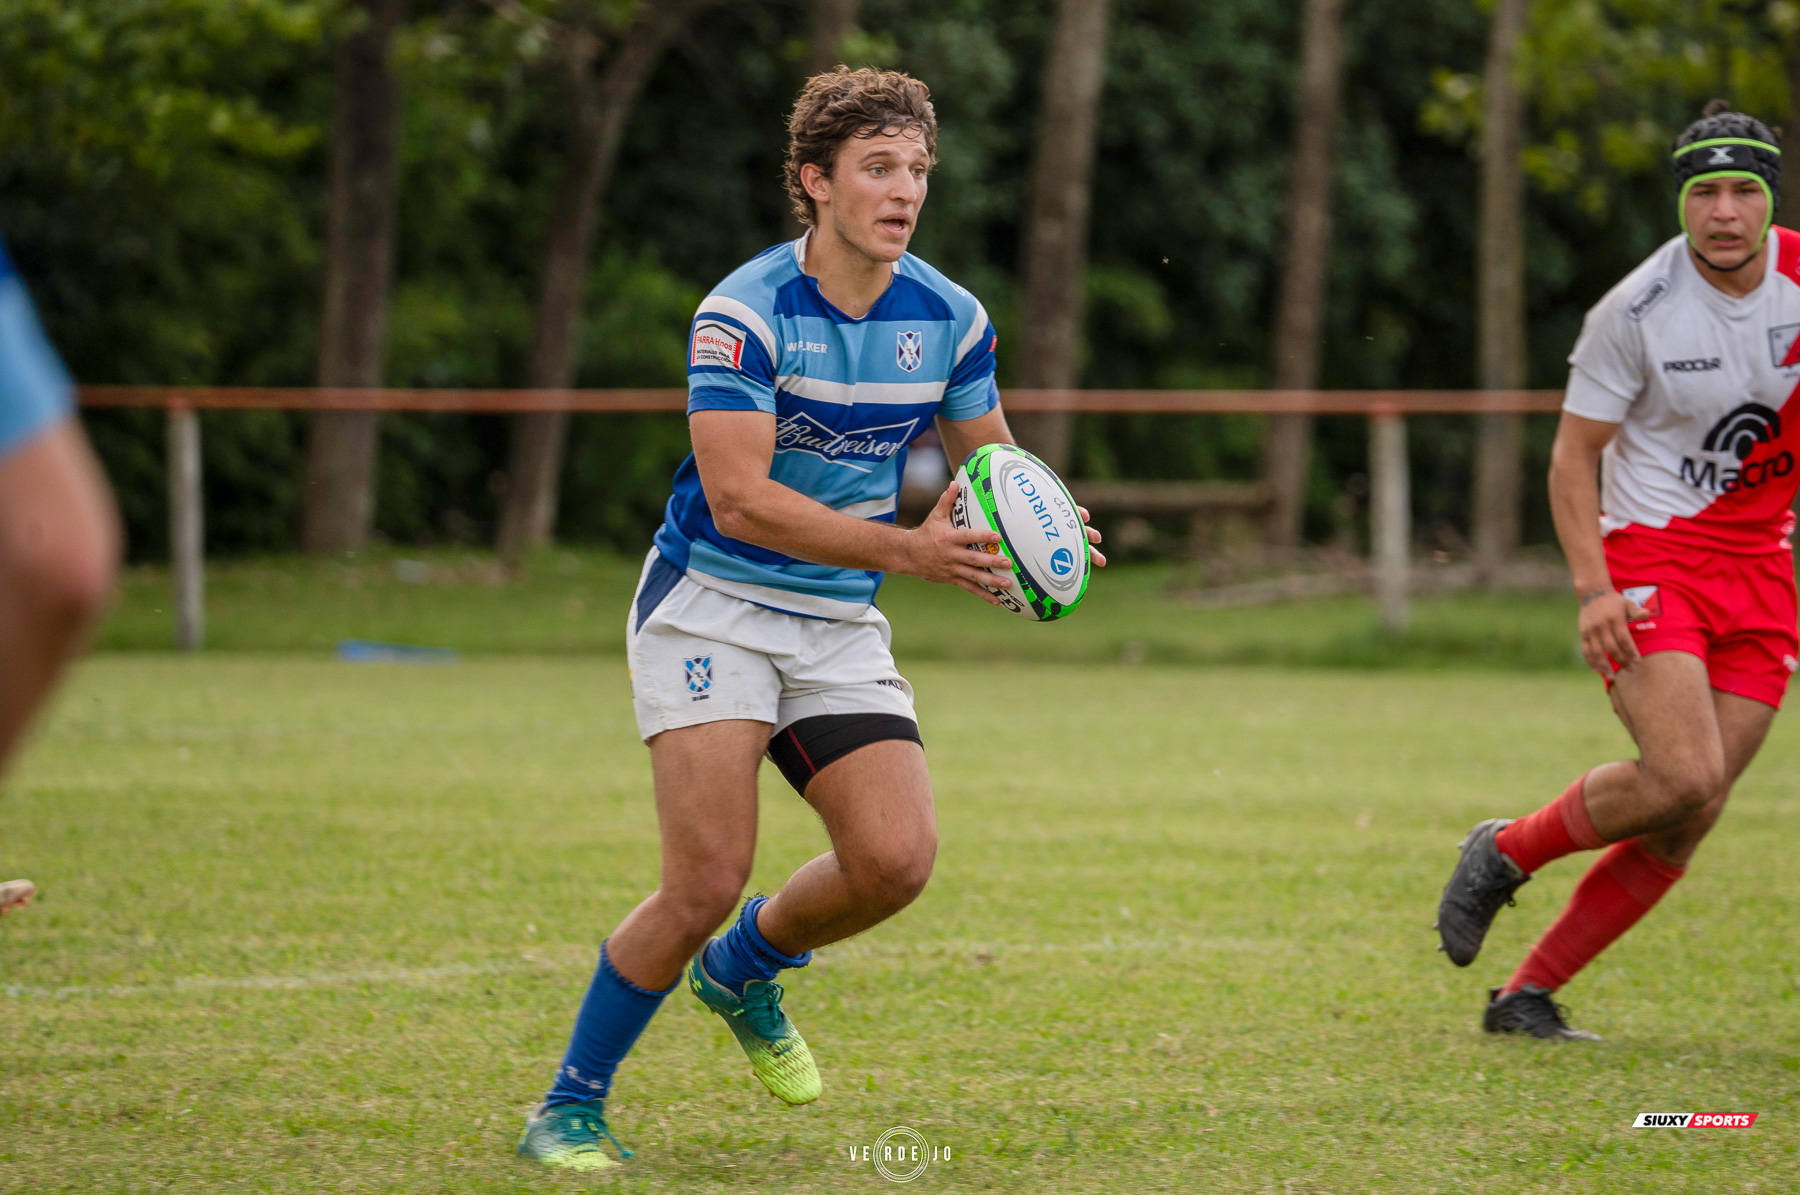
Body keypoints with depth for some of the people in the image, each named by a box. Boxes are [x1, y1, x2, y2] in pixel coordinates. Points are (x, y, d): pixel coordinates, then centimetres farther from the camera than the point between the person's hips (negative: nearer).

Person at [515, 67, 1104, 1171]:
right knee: (708, 881, -16)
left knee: (898, 857, -12)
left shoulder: (951, 319, 0)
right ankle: (570, 1107, 3)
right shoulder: (745, 312, -18)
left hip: (841, 625, 5)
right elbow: (739, 498, -26)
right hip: (712, 609, -5)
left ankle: (745, 967, 20)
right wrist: (909, 550, -34)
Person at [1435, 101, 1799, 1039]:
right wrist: (1592, 588, -16)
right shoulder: (1635, 311, -13)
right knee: (1682, 778, -23)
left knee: (1683, 828, -2)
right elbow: (1572, 456, -5)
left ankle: (1528, 996, 9)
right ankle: (1505, 854, 4)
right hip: (1648, 558, -4)